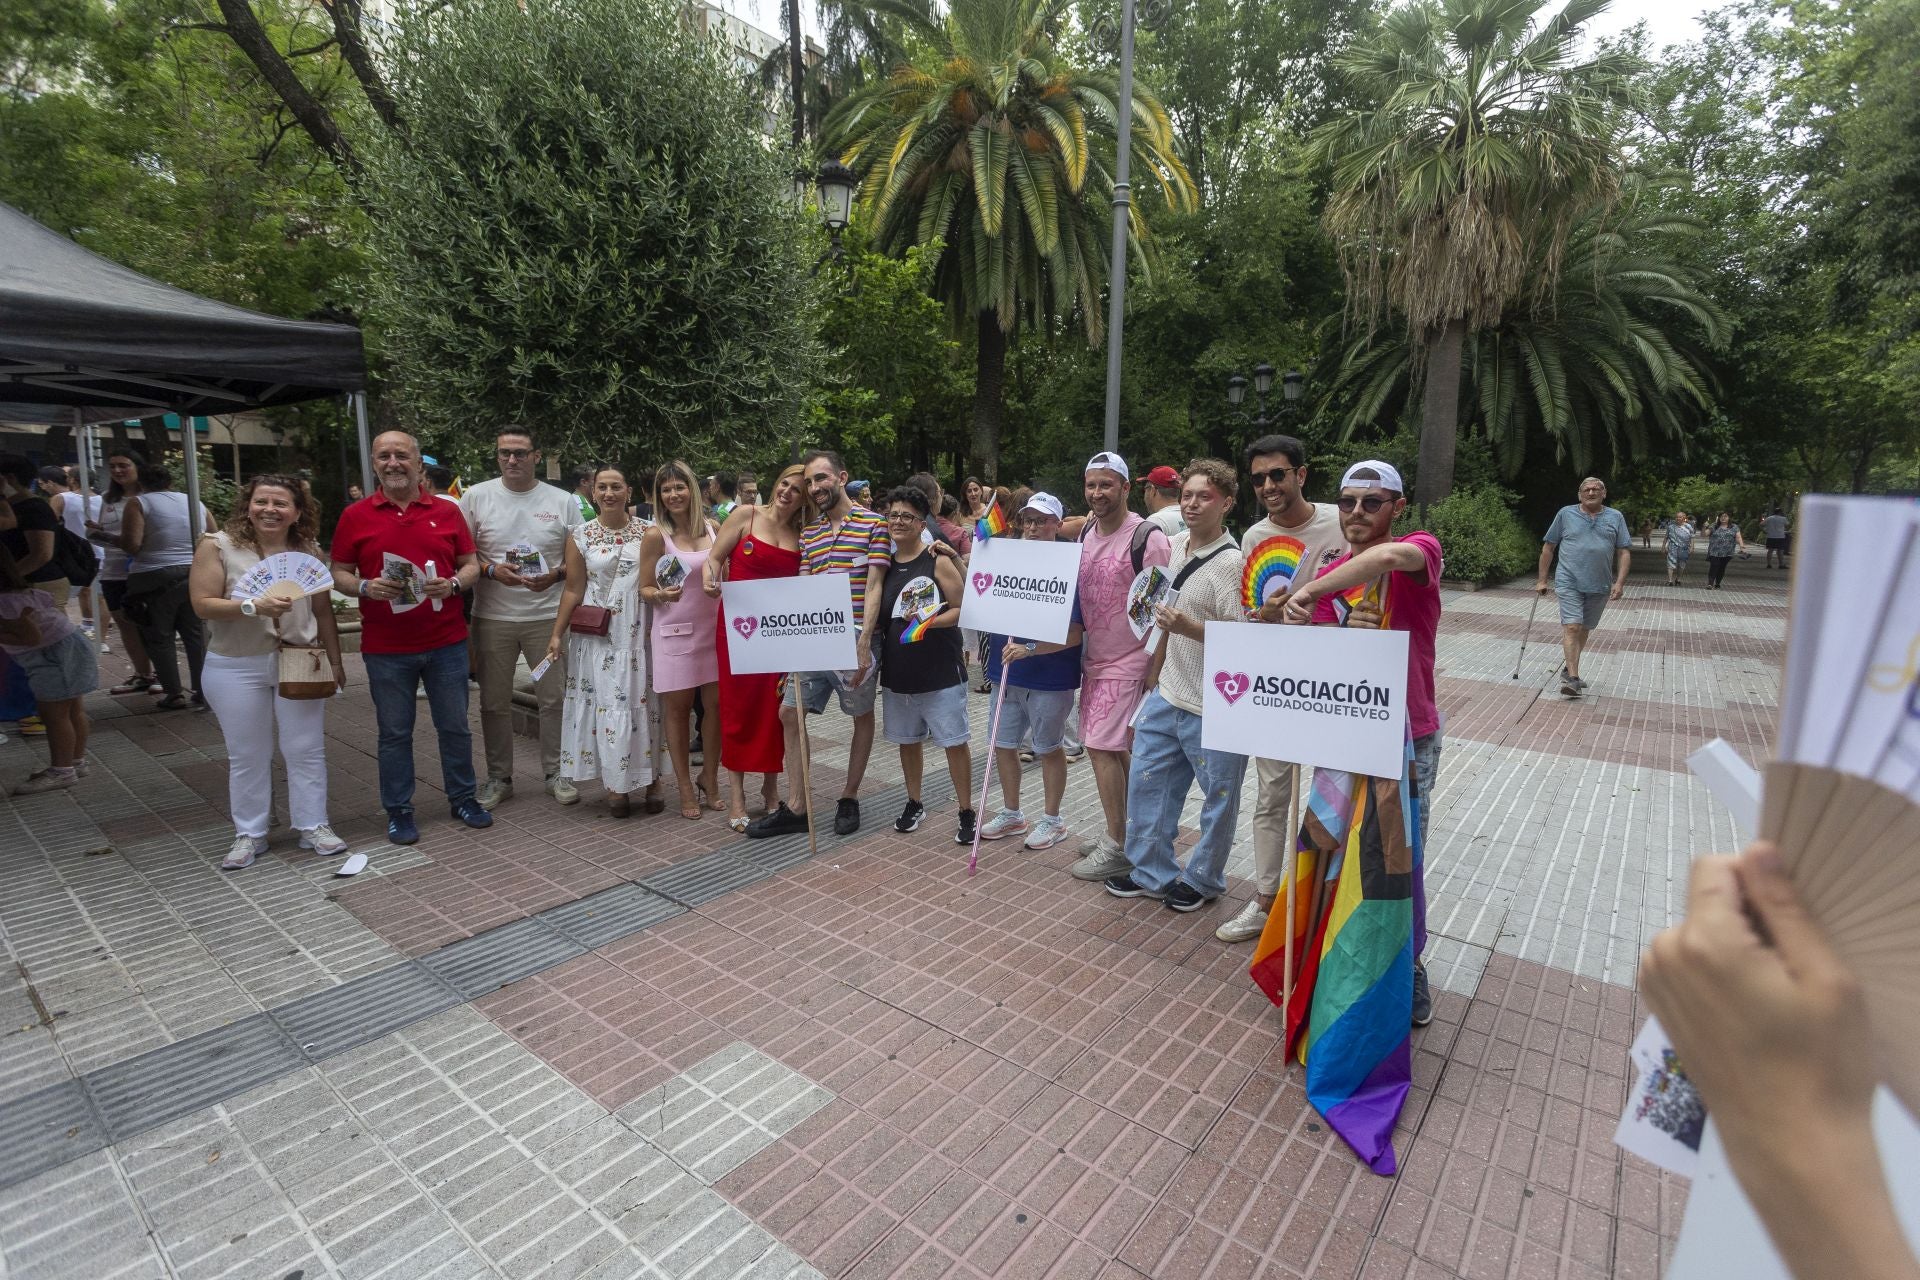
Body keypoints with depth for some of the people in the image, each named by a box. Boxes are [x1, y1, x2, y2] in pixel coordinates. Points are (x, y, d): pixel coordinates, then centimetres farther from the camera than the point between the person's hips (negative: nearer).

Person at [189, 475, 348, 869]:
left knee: (307, 749, 6)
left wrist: (334, 660, 7)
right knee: (247, 756, 9)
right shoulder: (218, 547, -4)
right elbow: (203, 604, -10)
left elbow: (323, 610, 7)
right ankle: (249, 834, 21)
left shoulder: (308, 550, 3)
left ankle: (313, 826, 18)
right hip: (236, 669, -1)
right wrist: (252, 606, -26)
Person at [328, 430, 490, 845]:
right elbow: (339, 575, 5)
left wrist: (453, 584, -13)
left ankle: (462, 798, 25)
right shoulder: (355, 516, 2)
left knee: (455, 726, 10)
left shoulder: (447, 511, 5)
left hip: (446, 642, 1)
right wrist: (365, 587, -15)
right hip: (386, 648, -1)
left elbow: (471, 565, 7)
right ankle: (398, 812, 20)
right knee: (394, 733, 8)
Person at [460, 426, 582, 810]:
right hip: (492, 617, 1)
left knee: (554, 698, 5)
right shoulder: (476, 497, 2)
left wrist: (555, 574, -15)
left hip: (547, 615, -1)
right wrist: (492, 569, -15)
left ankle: (555, 772, 20)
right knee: (494, 702, 10)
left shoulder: (563, 501, 2)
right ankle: (498, 776, 23)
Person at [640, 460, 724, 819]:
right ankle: (686, 789, 16)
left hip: (714, 630, 3)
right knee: (678, 709, 5)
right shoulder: (656, 535, -5)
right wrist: (662, 594, -22)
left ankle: (710, 781, 22)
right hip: (675, 634, -3)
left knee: (718, 707, 4)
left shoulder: (712, 528, 6)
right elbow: (644, 590, -1)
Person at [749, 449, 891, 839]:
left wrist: (863, 642, -16)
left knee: (862, 717, 8)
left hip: (854, 638, -5)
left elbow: (873, 587, -9)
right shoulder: (807, 533, 13)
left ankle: (849, 799, 25)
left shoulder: (872, 524, -3)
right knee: (789, 713, 4)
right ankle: (795, 808, 13)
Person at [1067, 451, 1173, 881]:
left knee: (1101, 746, -7)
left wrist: (1156, 669, -16)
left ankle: (1117, 846, 5)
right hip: (1093, 658, 7)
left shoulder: (1147, 538, -16)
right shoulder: (1086, 533, 7)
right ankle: (1119, 831, 27)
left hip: (1127, 662, -7)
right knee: (1114, 748, 14)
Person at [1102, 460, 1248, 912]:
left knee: (1218, 797, 10)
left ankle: (1202, 878, 30)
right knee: (1146, 781, 13)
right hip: (1167, 693, 8)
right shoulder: (1177, 543, 6)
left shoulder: (1232, 562, -18)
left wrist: (1189, 628, -32)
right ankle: (1152, 871, 30)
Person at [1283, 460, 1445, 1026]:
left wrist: (1309, 593, -30)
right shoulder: (1329, 576, 5)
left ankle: (1409, 965, 30)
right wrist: (1345, 627, -17)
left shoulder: (1421, 549, -10)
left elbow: (1391, 557, -37)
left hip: (1410, 738, -4)